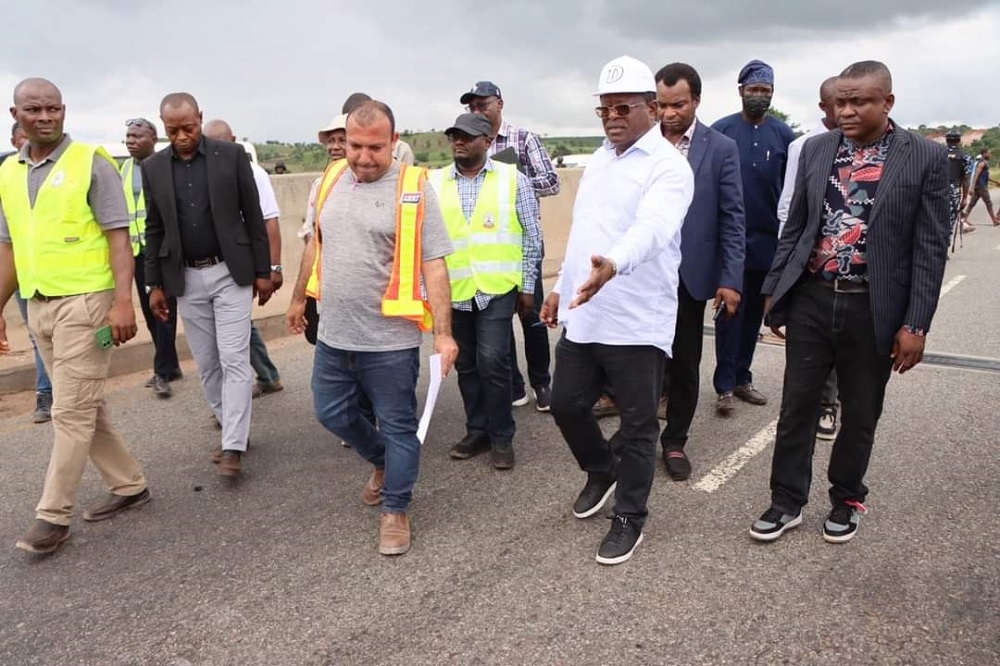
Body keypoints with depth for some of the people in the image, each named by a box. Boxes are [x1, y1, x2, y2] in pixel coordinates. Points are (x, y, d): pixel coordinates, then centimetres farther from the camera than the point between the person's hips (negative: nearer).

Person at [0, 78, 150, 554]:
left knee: (71, 411, -2)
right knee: (83, 407, 13)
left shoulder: (92, 162, -6)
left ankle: (53, 515, 7)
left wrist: (123, 300, -19)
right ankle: (129, 485, 27)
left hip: (85, 301, -7)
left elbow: (118, 236, -11)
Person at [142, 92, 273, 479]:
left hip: (230, 273, -3)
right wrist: (154, 284, 5)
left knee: (234, 360, -5)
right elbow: (154, 230, 8)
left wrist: (263, 271, -3)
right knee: (206, 363, 9)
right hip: (186, 279, 3)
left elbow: (253, 216, -2)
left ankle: (233, 447, -2)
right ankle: (230, 429, 24)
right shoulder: (153, 168, 4)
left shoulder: (231, 155, -4)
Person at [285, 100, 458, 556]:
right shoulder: (331, 180, 5)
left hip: (390, 339, -6)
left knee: (397, 427, 6)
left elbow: (434, 265, -14)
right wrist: (299, 298, 23)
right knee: (331, 414, 19)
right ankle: (382, 462, 44)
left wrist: (443, 332, -20)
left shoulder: (414, 189, -12)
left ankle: (395, 510, 25)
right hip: (333, 334, 6)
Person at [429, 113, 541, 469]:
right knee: (466, 365, 11)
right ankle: (477, 430, 27)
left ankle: (502, 436, 8)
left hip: (496, 288, -3)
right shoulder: (434, 182, 5)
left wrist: (527, 286, 1)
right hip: (454, 290, 3)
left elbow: (532, 237, 3)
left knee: (493, 362, -9)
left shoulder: (513, 179, 1)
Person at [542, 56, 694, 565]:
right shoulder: (598, 160, 14)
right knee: (566, 404, 16)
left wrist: (613, 265, -49)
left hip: (637, 322, -7)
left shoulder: (668, 166, -12)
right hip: (582, 315, 8)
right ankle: (602, 471, 43)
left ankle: (629, 518, 25)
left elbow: (650, 228, -31)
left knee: (637, 426, 6)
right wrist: (561, 287, 20)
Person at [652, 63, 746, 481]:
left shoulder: (721, 148, -2)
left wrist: (730, 278, -9)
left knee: (684, 364, 10)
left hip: (689, 273, 0)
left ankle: (674, 441, 25)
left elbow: (732, 219, -3)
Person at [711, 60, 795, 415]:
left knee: (754, 312, 11)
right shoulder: (721, 130, -3)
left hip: (767, 238, 3)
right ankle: (725, 385, 6)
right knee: (729, 311, -1)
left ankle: (742, 378, 22)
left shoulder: (783, 134, 4)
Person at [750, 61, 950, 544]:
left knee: (860, 415, 13)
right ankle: (787, 501, 23)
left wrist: (916, 324, -9)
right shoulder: (816, 149, 4)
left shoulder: (925, 157, -5)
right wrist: (774, 289, 8)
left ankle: (846, 499, 34)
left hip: (873, 310, -2)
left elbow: (930, 247, -6)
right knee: (796, 407, 8)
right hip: (811, 300, 2)